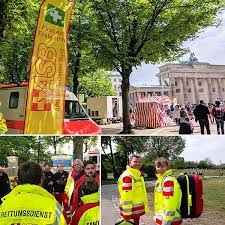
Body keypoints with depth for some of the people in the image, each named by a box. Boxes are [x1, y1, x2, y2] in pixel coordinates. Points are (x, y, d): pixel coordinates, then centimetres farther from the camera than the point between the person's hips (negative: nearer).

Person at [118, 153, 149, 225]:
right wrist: (126, 214, -23)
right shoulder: (127, 176, -21)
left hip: (138, 210, 9)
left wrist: (145, 207, 22)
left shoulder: (139, 174, 10)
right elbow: (126, 197, -24)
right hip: (131, 210, -9)